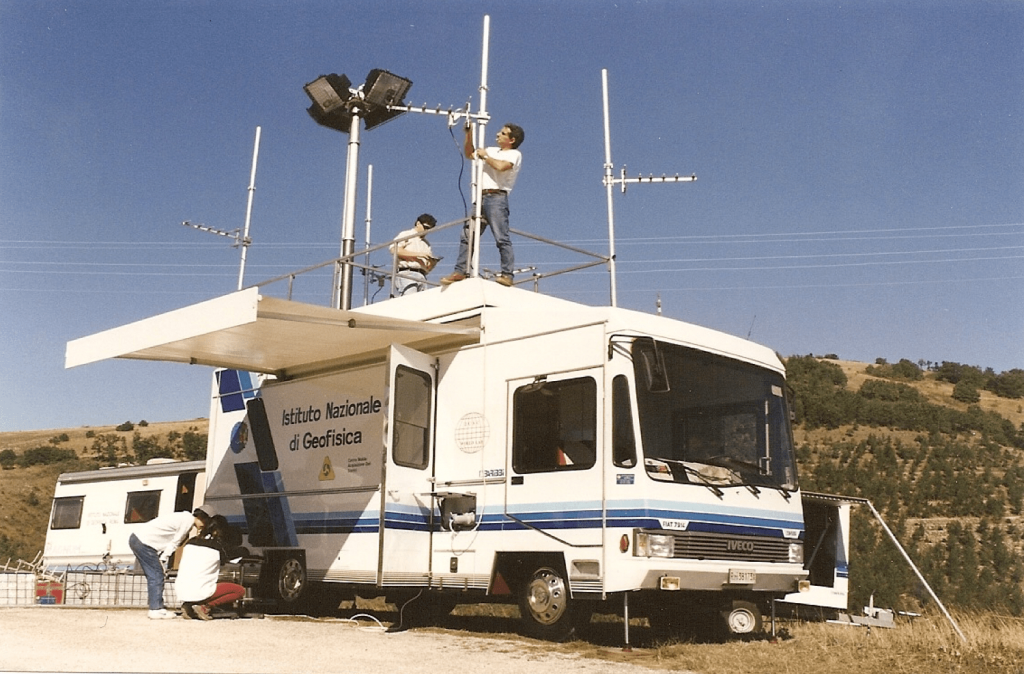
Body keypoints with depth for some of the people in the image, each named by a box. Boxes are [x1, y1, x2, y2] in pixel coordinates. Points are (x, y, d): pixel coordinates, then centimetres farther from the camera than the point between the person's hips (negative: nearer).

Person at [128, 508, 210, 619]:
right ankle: (156, 610, -5)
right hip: (144, 542, -10)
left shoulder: (183, 517, 20)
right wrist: (163, 559, -2)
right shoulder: (188, 520, -9)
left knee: (153, 576, 13)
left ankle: (156, 608, 15)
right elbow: (174, 543, -8)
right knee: (156, 576, -6)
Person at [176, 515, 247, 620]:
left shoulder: (190, 542, 12)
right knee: (240, 591, 4)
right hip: (199, 594, -6)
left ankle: (187, 605, 11)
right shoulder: (218, 545, -3)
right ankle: (205, 607, -8)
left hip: (181, 592, 6)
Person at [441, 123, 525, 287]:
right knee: (467, 236, 1)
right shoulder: (492, 151, 26)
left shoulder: (514, 154, 4)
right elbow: (469, 153, 34)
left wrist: (485, 156, -1)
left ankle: (507, 274, -15)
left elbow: (501, 166, -16)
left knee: (502, 238, -13)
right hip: (480, 198, 8)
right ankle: (460, 271, 1)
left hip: (496, 197, -8)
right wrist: (469, 133, 23)